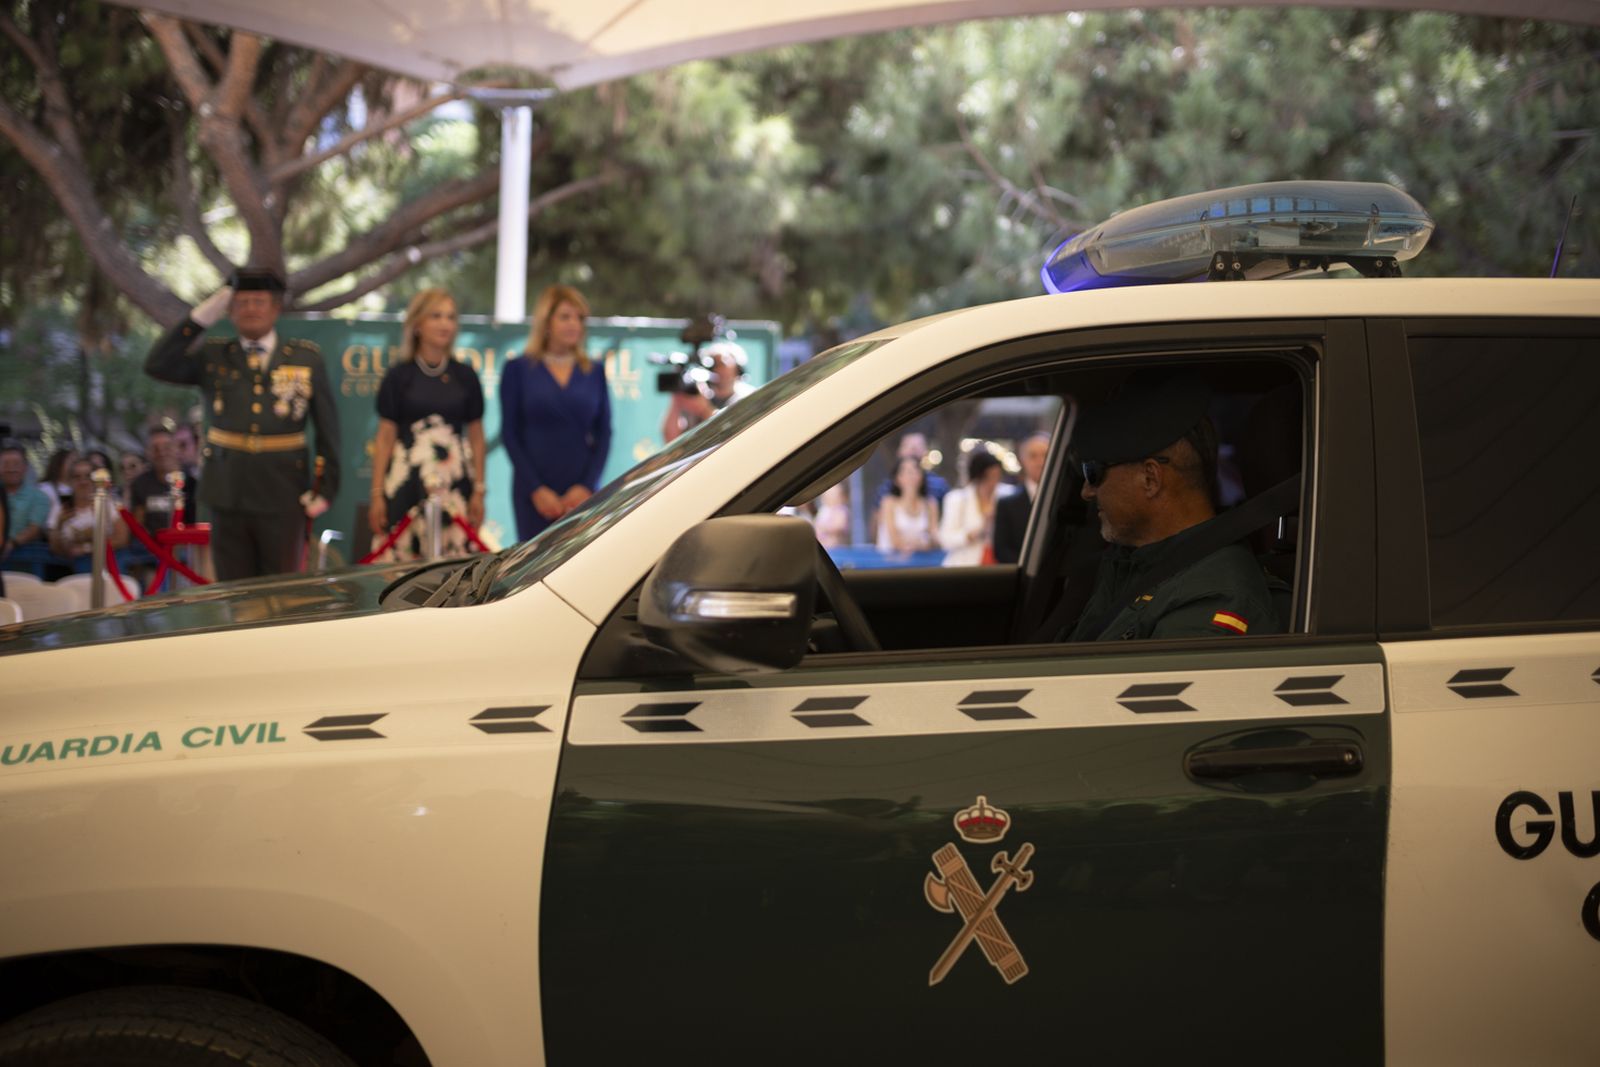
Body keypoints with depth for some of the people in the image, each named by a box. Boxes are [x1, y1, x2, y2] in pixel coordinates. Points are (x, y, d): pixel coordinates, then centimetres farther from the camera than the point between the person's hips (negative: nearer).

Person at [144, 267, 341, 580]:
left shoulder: (307, 358, 4)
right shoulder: (212, 357, 6)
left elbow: (327, 427, 4)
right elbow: (156, 366, -7)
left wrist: (326, 487, -2)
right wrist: (201, 318, -11)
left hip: (282, 496, -1)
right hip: (227, 493, 1)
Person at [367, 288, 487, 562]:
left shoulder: (465, 376, 8)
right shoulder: (399, 376, 3)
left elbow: (476, 438, 10)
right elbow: (385, 439, 3)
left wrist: (479, 491, 4)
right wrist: (377, 494, -2)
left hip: (454, 479, 2)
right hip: (406, 479, -2)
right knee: (401, 557, -7)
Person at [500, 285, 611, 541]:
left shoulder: (595, 371, 12)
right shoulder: (518, 370, 6)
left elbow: (604, 433, 9)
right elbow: (510, 433, 3)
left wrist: (587, 486, -3)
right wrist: (537, 489, -6)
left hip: (581, 493, 2)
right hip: (534, 493, -2)